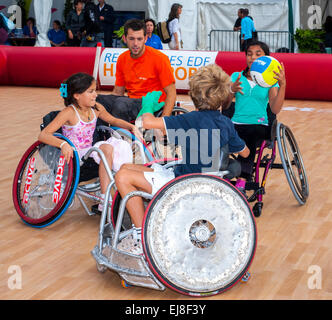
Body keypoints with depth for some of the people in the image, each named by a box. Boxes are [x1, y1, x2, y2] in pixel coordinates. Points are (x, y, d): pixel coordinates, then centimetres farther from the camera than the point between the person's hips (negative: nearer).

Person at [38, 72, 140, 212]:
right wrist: (63, 144, -39)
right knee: (106, 148, -30)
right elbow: (43, 135, -21)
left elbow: (113, 120, 26)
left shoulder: (96, 108, 5)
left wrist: (132, 127, 9)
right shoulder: (69, 113, -14)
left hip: (90, 152, 6)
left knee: (121, 147, -18)